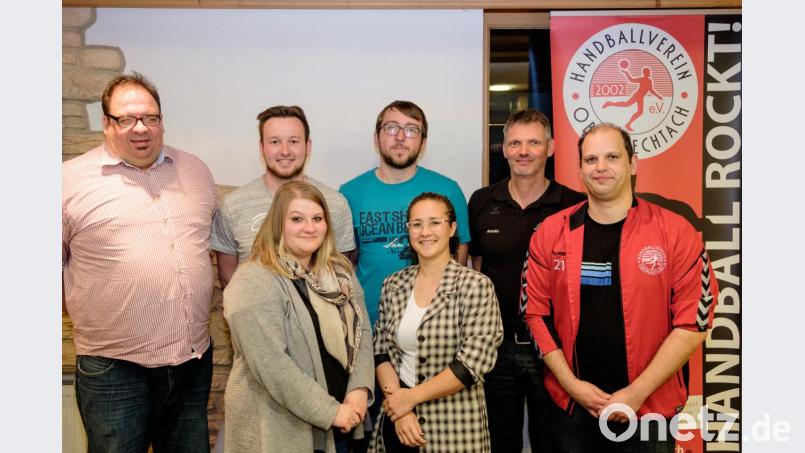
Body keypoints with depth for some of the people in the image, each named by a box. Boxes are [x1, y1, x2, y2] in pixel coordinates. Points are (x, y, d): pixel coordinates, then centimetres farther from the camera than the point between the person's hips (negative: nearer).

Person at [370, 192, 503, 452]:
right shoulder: (393, 285, 2)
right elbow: (382, 352, 3)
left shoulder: (475, 285, -11)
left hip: (453, 424, -3)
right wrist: (399, 404, -10)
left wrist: (411, 396, -12)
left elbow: (472, 363, -16)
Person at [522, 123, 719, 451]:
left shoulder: (675, 231, -7)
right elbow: (536, 313, 1)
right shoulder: (550, 232, -2)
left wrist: (637, 392, -12)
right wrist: (571, 383, -7)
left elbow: (693, 321, -8)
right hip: (571, 406, 2)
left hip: (649, 408, -1)